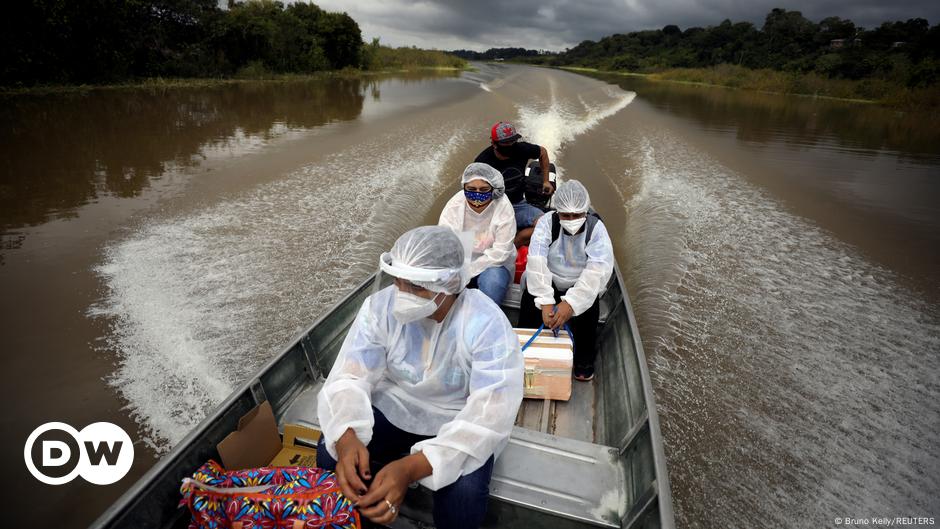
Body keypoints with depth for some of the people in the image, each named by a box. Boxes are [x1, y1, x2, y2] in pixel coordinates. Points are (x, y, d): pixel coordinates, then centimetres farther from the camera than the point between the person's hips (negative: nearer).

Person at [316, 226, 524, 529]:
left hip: (459, 424, -2)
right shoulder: (380, 306, -16)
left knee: (464, 492, -29)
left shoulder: (488, 325, -26)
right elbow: (348, 379, -18)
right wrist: (347, 438, -42)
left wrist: (412, 467, -46)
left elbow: (489, 415, -33)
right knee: (331, 451, -20)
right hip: (391, 409, 3)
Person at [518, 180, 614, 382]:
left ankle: (584, 359, -4)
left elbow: (598, 270, -31)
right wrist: (545, 303, -42)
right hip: (548, 283, 0)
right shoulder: (547, 223, -16)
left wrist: (570, 304, -44)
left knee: (589, 305, -28)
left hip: (581, 286, 0)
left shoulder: (596, 228, -17)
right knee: (530, 297, -27)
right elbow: (537, 262, -29)